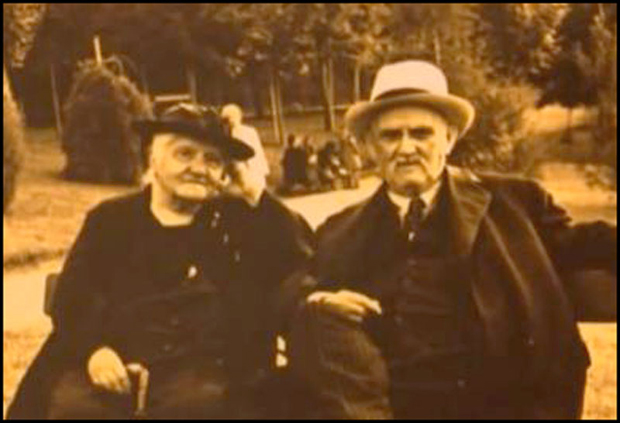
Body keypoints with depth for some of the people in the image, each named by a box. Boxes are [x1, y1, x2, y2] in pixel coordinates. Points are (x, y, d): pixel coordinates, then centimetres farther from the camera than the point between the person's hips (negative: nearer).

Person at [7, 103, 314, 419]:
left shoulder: (236, 220, 18)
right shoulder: (111, 218, 19)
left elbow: (302, 256, 6)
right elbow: (71, 297, 9)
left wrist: (254, 194, 5)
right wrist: (92, 349, -11)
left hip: (199, 366, -1)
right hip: (117, 365, 1)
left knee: (200, 402, -34)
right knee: (71, 404, -29)